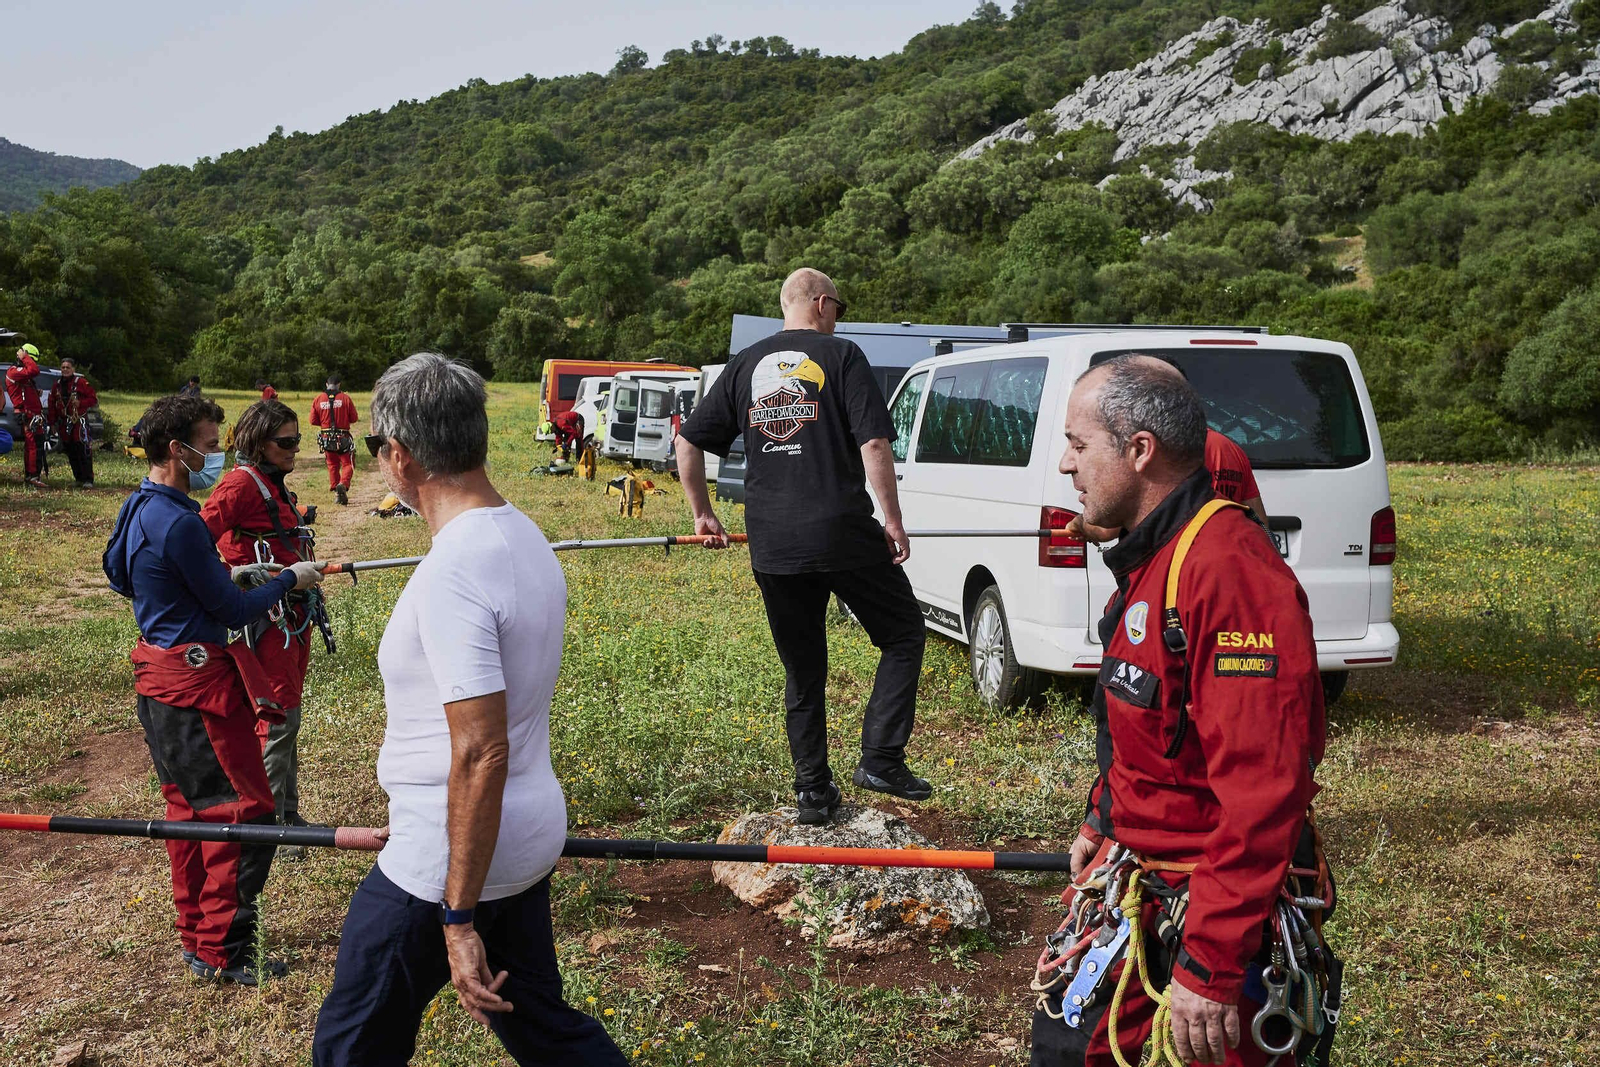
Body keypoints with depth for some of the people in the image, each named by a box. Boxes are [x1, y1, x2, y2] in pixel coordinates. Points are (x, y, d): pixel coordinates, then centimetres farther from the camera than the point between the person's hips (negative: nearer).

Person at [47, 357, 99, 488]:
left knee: (83, 452, -12)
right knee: (70, 452, 9)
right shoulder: (57, 385, 12)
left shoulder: (81, 382, -4)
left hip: (79, 422, -6)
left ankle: (88, 480, -11)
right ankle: (78, 478, 18)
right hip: (64, 424, 6)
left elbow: (93, 399, -5)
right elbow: (52, 404, 15)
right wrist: (53, 422, 10)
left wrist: (80, 403, -19)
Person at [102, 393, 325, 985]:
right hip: (196, 685, -11)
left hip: (157, 676, 11)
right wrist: (289, 579, -3)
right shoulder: (179, 522, -23)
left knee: (190, 805, 19)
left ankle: (195, 934, 30)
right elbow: (234, 613, -17)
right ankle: (221, 950, 6)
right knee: (244, 811, -2)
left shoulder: (137, 508, 8)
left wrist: (225, 575, 16)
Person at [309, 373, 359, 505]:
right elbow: (354, 419, -3)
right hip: (343, 438, -3)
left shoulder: (318, 400, -1)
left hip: (326, 438, 3)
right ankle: (343, 484, -22)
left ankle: (336, 493, 14)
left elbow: (313, 421, 2)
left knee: (332, 466, 16)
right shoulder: (345, 398, -7)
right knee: (347, 464, 4)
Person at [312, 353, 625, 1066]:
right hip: (530, 841, 9)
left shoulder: (451, 572, -25)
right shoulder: (526, 538, 5)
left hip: (452, 859, -9)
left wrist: (460, 918, -23)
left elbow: (481, 755, -28)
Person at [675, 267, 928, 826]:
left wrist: (702, 513, 21)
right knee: (903, 635, 14)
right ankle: (880, 759, 6)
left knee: (802, 669, 15)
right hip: (844, 535, -4)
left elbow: (688, 445, 12)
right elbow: (873, 444, -10)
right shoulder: (841, 355, 0)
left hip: (771, 546, 5)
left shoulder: (745, 366, 13)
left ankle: (812, 790, 18)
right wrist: (893, 521, -3)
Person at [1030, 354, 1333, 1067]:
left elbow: (1264, 789, -31)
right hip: (1135, 875, 10)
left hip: (1216, 898, -10)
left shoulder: (1230, 570, -27)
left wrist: (1209, 966, -29)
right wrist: (1104, 819, 26)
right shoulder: (1151, 558, 7)